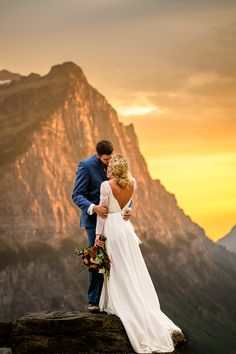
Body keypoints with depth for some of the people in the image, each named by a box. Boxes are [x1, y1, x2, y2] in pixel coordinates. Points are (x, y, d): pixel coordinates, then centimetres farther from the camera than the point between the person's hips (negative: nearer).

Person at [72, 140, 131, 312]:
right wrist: (94, 207, -30)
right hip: (95, 220, -5)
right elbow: (77, 195, -13)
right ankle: (94, 301, 2)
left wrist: (128, 208, -12)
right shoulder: (86, 166, -11)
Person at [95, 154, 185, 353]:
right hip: (126, 226, 5)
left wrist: (98, 234, -2)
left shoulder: (106, 186, -14)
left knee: (119, 271, 2)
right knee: (134, 271, 9)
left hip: (112, 228, -5)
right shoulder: (132, 184, 2)